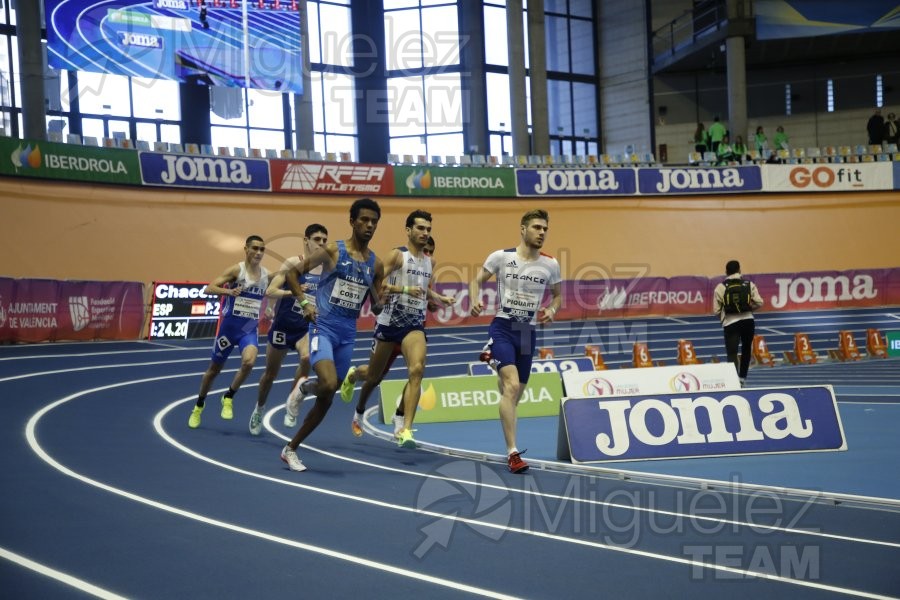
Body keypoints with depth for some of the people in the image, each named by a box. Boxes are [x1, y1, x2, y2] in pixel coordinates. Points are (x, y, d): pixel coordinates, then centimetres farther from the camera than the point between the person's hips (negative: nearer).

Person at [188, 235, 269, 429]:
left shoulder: (266, 275, 1)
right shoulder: (236, 270, -12)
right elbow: (208, 289, -20)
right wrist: (228, 291, -36)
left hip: (250, 329, 2)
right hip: (229, 326, -2)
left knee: (249, 361, -26)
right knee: (214, 368, 11)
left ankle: (228, 398, -2)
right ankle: (199, 406, 35)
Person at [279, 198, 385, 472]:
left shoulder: (376, 264, 9)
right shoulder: (332, 250, -3)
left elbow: (377, 307, 15)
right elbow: (293, 273, 1)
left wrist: (385, 296, -8)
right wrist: (305, 302, -12)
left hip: (348, 334, 5)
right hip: (324, 327, -5)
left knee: (327, 398, 7)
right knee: (328, 385, -29)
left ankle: (290, 449, 21)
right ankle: (306, 387, 6)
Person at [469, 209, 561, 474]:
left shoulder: (550, 265, 3)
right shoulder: (501, 257, -5)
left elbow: (557, 295, 16)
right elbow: (477, 281, 5)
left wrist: (551, 310, -6)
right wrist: (474, 302, -15)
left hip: (527, 332, 4)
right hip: (502, 328, -4)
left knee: (515, 392, 13)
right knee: (511, 385, -21)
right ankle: (512, 452, -22)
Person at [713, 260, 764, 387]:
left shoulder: (720, 288, -2)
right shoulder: (749, 284, 2)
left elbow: (717, 310, -3)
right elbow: (759, 303, -4)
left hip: (730, 323, -2)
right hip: (748, 320, 2)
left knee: (732, 353, -4)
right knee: (746, 350, 23)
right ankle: (742, 378, 27)